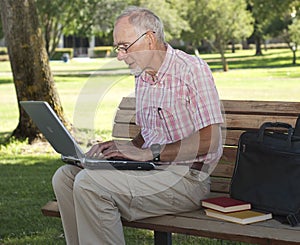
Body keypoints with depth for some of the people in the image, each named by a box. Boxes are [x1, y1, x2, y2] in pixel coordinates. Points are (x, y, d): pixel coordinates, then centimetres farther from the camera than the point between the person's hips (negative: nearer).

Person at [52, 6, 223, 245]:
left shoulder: (192, 69, -11)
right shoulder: (142, 77, 15)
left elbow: (209, 140, -19)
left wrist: (149, 153, -20)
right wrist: (126, 147, 3)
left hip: (186, 177, -9)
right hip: (152, 170, 9)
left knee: (90, 183, -24)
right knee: (65, 176, -4)